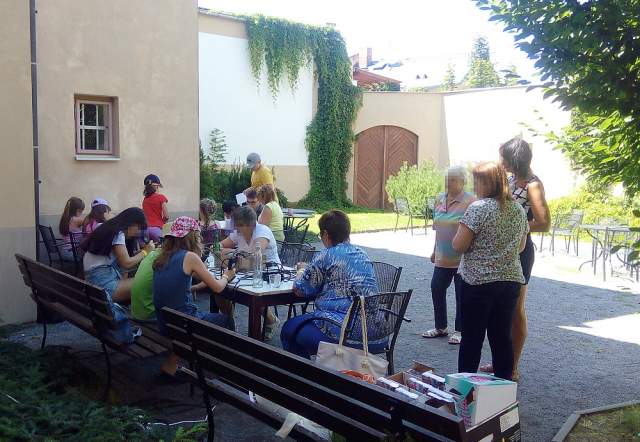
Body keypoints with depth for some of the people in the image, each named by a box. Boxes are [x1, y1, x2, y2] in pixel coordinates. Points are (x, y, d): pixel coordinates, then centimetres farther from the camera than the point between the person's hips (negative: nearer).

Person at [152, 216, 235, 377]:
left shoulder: (162, 258, 5)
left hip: (163, 324, 6)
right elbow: (217, 287, -8)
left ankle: (171, 364, 24)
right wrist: (226, 276, 11)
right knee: (225, 320, 18)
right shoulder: (190, 257, -13)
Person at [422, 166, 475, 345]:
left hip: (461, 259, -7)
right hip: (443, 258, 7)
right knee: (436, 289, 10)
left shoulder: (470, 201, -12)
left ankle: (460, 330, 17)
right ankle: (441, 327, 26)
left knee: (461, 294, 4)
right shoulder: (440, 199, 10)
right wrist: (435, 250, 20)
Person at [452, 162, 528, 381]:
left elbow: (458, 245, -14)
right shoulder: (518, 210, 8)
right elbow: (521, 246, 17)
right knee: (502, 337, 12)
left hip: (479, 282, -6)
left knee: (472, 337, 3)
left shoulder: (479, 208, -13)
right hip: (511, 280, 6)